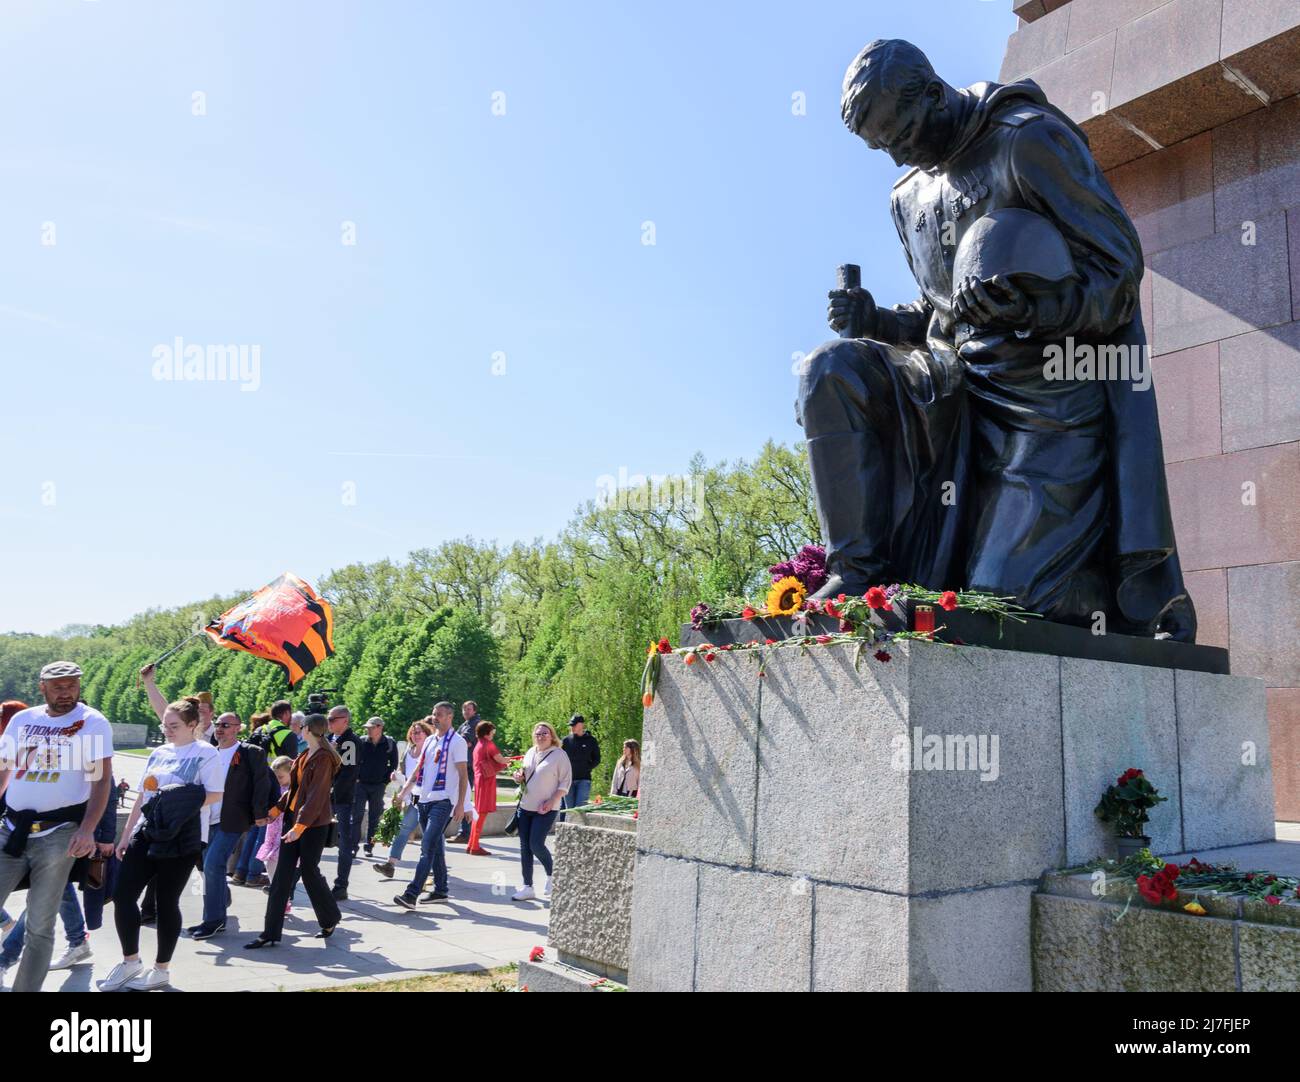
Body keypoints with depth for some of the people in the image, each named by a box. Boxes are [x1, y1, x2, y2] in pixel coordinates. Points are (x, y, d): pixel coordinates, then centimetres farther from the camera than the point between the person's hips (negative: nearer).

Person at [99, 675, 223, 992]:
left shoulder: (206, 754, -8)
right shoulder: (159, 752, 12)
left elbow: (215, 795, -13)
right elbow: (142, 795, 16)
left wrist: (182, 803, -22)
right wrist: (126, 835, 15)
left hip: (181, 837, -6)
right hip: (147, 832, 6)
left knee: (166, 901, 1)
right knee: (123, 894, 2)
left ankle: (162, 970, 17)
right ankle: (130, 962, 20)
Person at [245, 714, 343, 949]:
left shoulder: (324, 758, -15)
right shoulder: (306, 755, 11)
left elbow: (317, 796, -21)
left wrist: (300, 826, -25)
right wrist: (277, 809, 16)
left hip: (314, 824, -8)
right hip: (293, 818, 8)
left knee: (309, 872, 3)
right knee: (282, 876, 4)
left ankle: (330, 919, 26)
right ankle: (271, 933, 6)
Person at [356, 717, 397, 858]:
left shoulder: (390, 743, -3)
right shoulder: (361, 742, -2)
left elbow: (394, 764, 4)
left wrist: (386, 780, -2)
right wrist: (356, 778, -2)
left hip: (378, 786, 0)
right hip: (361, 784, 0)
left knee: (374, 818, 6)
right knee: (357, 815, -5)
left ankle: (369, 846, 14)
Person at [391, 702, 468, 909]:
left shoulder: (457, 742, -6)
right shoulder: (430, 740, 15)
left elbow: (463, 775, -8)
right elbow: (418, 770, 20)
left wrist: (460, 804, -13)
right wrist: (402, 794, 12)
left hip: (443, 801, -7)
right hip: (424, 800, 8)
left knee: (428, 847, -13)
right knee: (435, 847, 13)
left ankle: (411, 894, -18)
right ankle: (440, 890, 21)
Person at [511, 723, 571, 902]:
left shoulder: (559, 754, -7)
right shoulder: (530, 752, 12)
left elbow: (566, 781, -7)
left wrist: (552, 801, -16)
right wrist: (520, 778, 0)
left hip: (545, 809, -6)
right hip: (526, 806, 6)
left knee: (536, 844, -12)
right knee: (525, 847, 6)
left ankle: (551, 875, 14)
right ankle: (527, 887, 14)